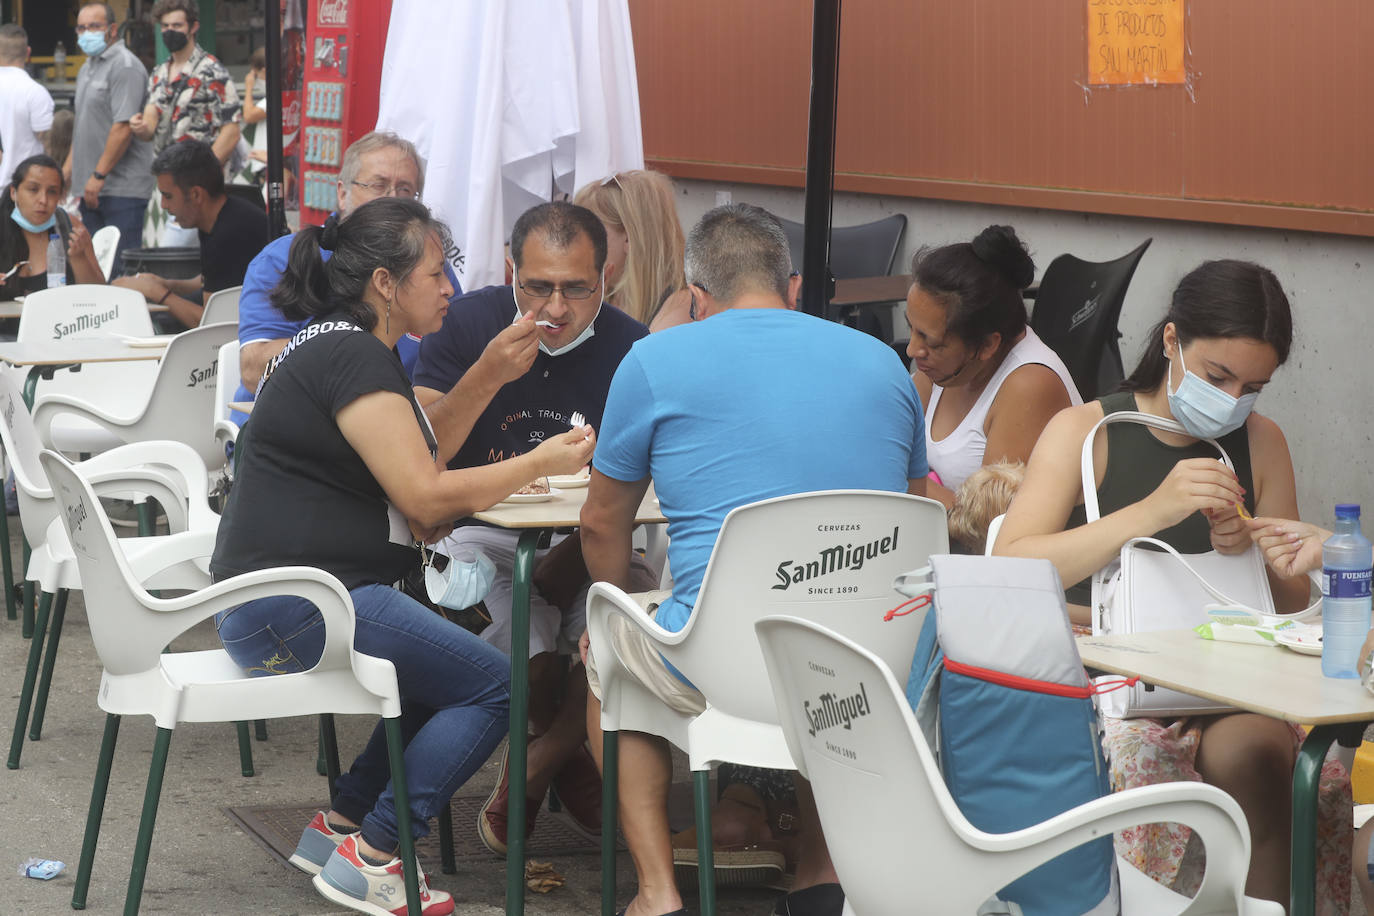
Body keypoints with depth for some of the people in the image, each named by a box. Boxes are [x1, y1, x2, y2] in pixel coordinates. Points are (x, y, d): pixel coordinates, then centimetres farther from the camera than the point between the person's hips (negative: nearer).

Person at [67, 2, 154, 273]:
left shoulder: (125, 66, -11)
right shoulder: (87, 68, 19)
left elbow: (124, 127, -19)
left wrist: (99, 175, -19)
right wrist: (68, 167, 19)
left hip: (122, 189, -9)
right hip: (92, 189, 9)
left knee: (123, 266, -10)